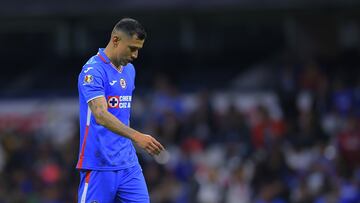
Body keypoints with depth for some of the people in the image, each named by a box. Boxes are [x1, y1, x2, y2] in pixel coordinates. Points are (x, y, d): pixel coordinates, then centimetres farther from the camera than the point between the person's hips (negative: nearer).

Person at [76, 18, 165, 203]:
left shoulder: (129, 70, 13)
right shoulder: (93, 71, -14)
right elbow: (100, 115, -27)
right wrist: (136, 136, -38)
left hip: (128, 165, 7)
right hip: (99, 166, -7)